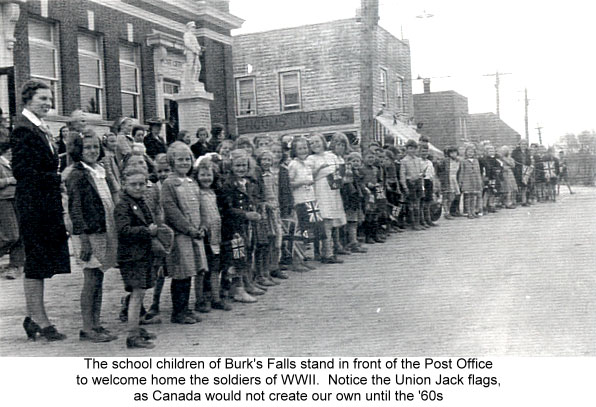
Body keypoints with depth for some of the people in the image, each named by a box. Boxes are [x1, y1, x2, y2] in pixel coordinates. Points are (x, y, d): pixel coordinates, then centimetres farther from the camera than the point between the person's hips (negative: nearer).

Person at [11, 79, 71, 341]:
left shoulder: (41, 129, 17)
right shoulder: (23, 130, -12)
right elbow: (21, 170, -19)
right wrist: (56, 178, -17)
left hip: (46, 206, 9)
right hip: (34, 205, -9)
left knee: (38, 263, 14)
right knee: (36, 263, -1)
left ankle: (33, 317, 23)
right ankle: (39, 319, 7)